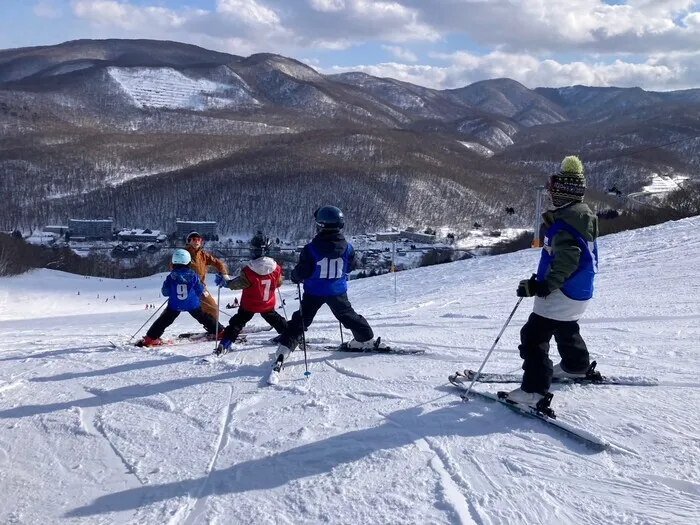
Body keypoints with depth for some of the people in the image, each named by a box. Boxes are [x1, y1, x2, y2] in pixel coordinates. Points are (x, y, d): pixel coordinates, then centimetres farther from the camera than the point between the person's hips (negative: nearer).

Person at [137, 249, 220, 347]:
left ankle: (150, 338, 7)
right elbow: (200, 290, -1)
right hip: (193, 305, 0)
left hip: (174, 305, 0)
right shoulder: (193, 275, -7)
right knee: (204, 318, 15)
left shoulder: (171, 276, -7)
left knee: (164, 321, 9)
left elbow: (165, 292, -1)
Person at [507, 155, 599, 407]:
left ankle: (534, 390, -8)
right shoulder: (583, 216, 8)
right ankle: (576, 365, 52)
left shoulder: (564, 223, -25)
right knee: (565, 328, 32)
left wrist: (542, 286, -32)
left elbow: (566, 261, -33)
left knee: (534, 335, -7)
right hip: (580, 291, 10)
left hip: (563, 293, -10)